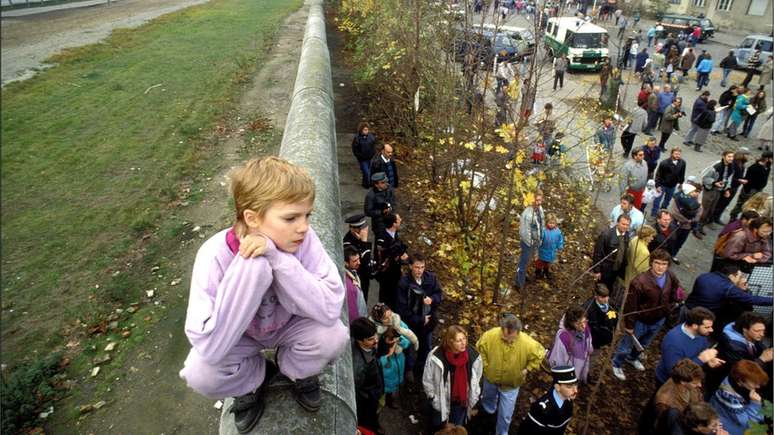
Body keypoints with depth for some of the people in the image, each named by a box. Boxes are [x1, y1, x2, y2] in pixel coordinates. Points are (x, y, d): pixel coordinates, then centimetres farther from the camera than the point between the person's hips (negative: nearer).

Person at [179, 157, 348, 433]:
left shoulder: (303, 240, -28)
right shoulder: (215, 255, -32)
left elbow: (330, 310, -36)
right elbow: (210, 349, -38)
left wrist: (278, 258, -43)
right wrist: (245, 263, -43)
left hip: (288, 325, 1)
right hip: (238, 336, 0)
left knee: (333, 336, -27)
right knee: (200, 374, -28)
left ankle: (297, 372, 7)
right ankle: (251, 382, 7)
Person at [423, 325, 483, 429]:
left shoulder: (473, 355, -22)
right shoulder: (436, 356, -29)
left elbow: (476, 378, -3)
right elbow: (427, 380, -13)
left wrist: (474, 397, 3)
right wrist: (433, 398, -6)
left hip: (461, 401, 1)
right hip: (441, 401, -1)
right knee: (439, 427, 25)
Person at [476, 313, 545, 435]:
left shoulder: (528, 343, -34)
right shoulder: (490, 335, -33)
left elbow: (540, 354, -12)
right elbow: (479, 348, -11)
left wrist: (527, 369, -13)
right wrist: (485, 365, -12)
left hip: (511, 383, -2)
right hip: (491, 378, 2)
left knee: (505, 415, 13)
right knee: (489, 398, 35)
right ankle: (489, 409, 71)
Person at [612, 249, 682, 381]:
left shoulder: (671, 277, -16)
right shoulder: (640, 282, -33)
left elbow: (674, 294, 6)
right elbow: (630, 305, -23)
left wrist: (668, 309, -6)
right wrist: (629, 325, -15)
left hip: (659, 320, 5)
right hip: (641, 321, -5)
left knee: (643, 344, 30)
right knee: (627, 345, 17)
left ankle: (632, 358, 59)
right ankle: (617, 364, 44)